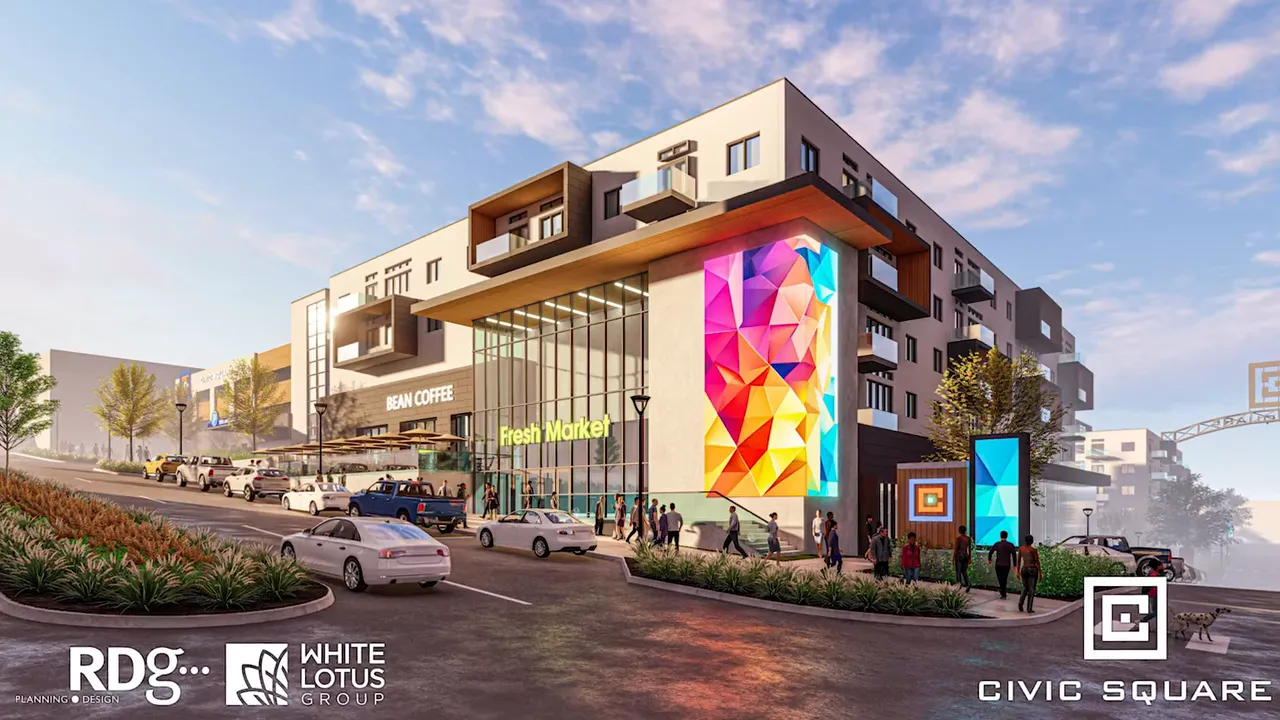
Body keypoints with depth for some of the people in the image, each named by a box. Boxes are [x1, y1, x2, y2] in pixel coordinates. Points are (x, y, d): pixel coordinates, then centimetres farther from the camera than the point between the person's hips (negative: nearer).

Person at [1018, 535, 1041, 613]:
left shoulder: (1020, 548, 3)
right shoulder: (1034, 550, -11)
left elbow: (1018, 560, 7)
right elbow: (1037, 562, -10)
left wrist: (1018, 571, 14)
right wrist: (1040, 573, -3)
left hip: (1024, 570, 4)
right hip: (1033, 570, -4)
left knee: (1025, 588, 17)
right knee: (1031, 589, 4)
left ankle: (1020, 601, -8)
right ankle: (1029, 608, 3)